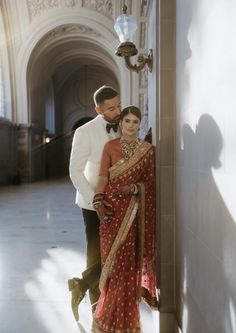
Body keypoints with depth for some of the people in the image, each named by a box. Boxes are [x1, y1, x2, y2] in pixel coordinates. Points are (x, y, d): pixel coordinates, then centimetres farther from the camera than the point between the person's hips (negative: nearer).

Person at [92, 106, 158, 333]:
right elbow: (103, 177, -4)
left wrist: (133, 188, -15)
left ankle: (124, 314, 26)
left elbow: (151, 182, 3)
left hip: (135, 210, 0)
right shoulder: (110, 147, 4)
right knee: (113, 259, 2)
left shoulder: (148, 150, 5)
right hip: (113, 208, 0)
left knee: (129, 259, 3)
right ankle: (112, 312, 22)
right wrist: (98, 202, -17)